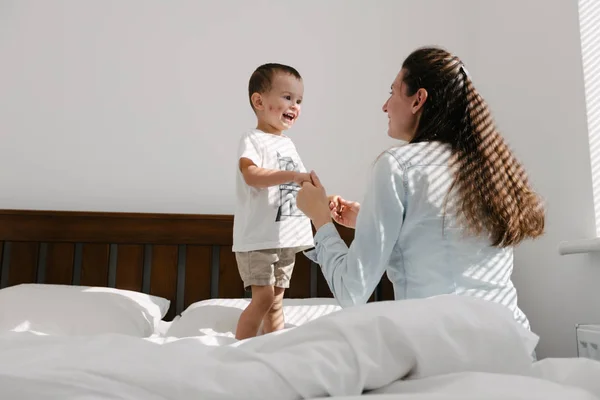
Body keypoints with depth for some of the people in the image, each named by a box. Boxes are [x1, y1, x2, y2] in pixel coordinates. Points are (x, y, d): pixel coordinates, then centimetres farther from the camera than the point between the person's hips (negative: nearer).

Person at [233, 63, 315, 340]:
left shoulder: (288, 144, 14)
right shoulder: (252, 139, -10)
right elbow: (252, 176, -28)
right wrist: (294, 175, -35)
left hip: (287, 238, 7)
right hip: (258, 237, -7)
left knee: (277, 299, 13)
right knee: (263, 297, -10)